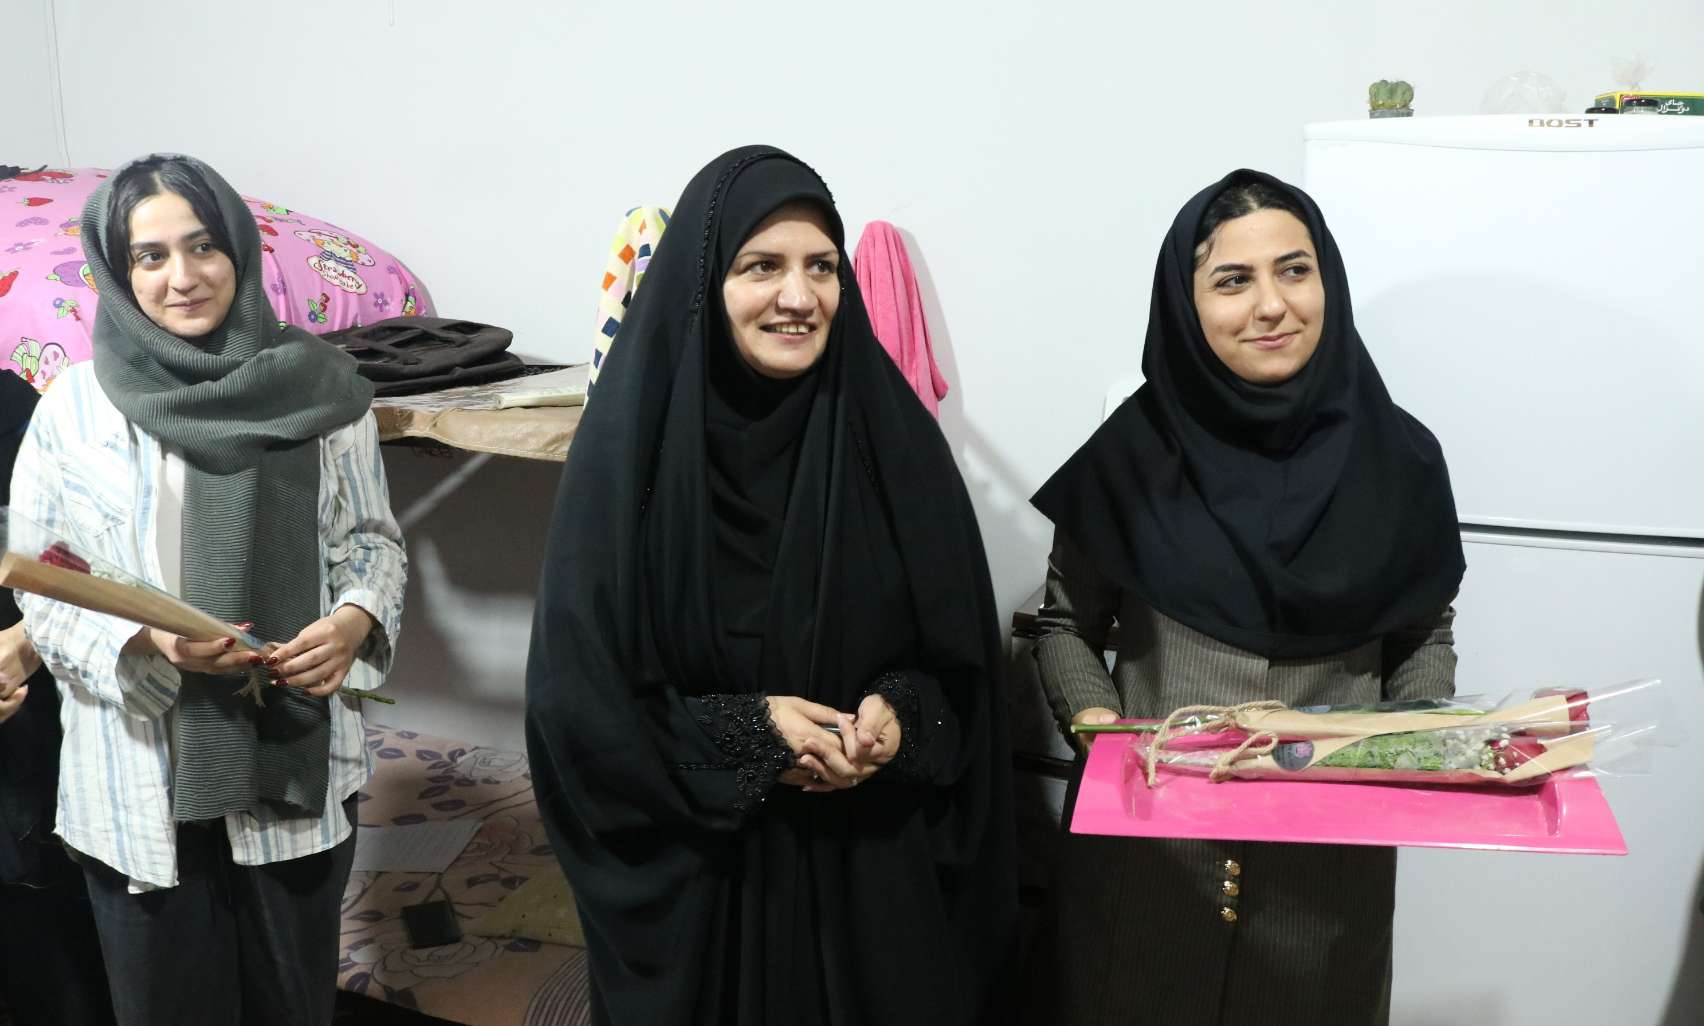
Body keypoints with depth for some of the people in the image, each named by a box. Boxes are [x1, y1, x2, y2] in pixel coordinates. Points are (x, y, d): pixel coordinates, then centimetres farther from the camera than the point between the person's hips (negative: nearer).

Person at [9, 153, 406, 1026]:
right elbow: (41, 586, -1)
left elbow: (373, 538, 7)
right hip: (139, 773, 0)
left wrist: (355, 618, -14)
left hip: (294, 758, 1)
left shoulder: (312, 384, -1)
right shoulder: (76, 405, -3)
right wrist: (144, 640, -19)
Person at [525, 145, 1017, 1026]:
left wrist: (899, 717, -17)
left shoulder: (891, 438, -3)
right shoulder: (631, 450, -10)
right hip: (694, 876, -2)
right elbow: (577, 692, -9)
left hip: (876, 866, 2)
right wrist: (742, 736, -19)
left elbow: (958, 656, 3)